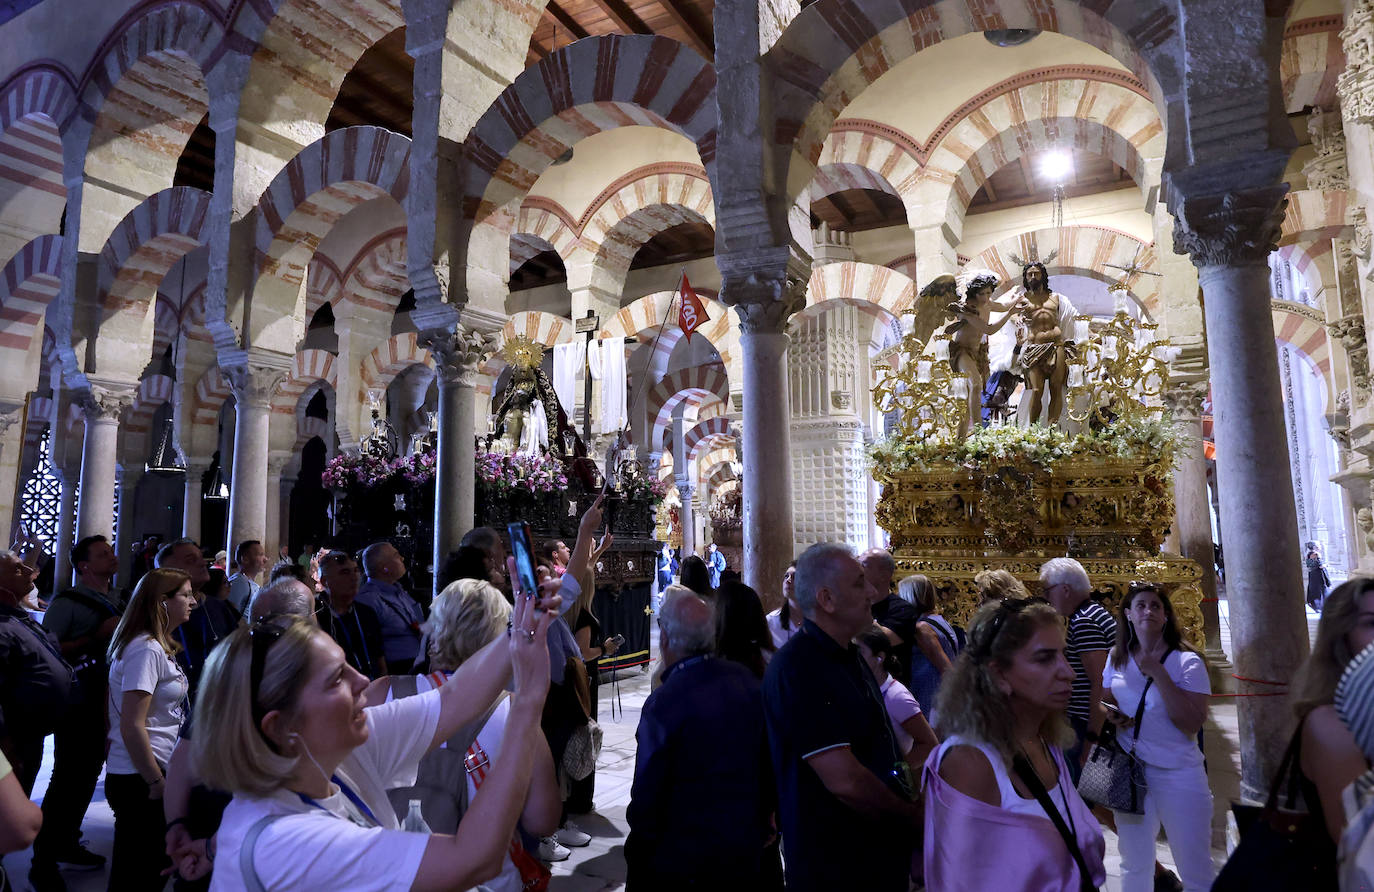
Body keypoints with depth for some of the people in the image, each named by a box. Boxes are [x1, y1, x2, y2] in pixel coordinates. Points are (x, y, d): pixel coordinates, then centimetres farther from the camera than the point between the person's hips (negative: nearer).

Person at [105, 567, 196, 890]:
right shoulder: (146, 650, -19)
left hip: (154, 773, 9)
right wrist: (156, 783, -17)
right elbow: (132, 726, -22)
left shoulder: (158, 646, 12)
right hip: (140, 779, -9)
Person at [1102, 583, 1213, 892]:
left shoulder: (1187, 662, -9)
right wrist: (1111, 715, -3)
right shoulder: (1117, 658, 4)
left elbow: (1193, 723, -19)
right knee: (1134, 865, 17)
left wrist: (1159, 675, -22)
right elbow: (1107, 701, 20)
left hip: (1178, 773, -4)